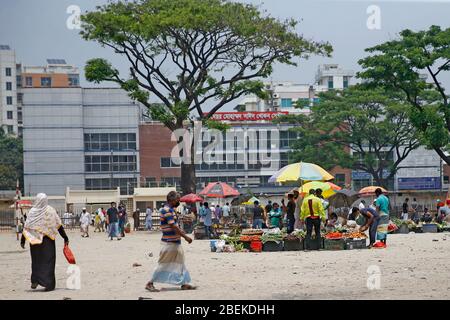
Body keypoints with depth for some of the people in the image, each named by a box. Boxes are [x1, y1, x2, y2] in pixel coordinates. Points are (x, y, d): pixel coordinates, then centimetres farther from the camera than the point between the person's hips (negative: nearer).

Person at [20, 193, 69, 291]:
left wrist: (22, 241, 1)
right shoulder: (50, 211, -4)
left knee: (36, 260, 17)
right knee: (48, 261, 5)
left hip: (34, 240, 1)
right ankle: (49, 284, 0)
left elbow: (26, 227, -4)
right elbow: (59, 225, -2)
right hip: (48, 240, -1)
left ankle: (35, 280, 10)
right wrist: (65, 238, 4)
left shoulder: (32, 211, -3)